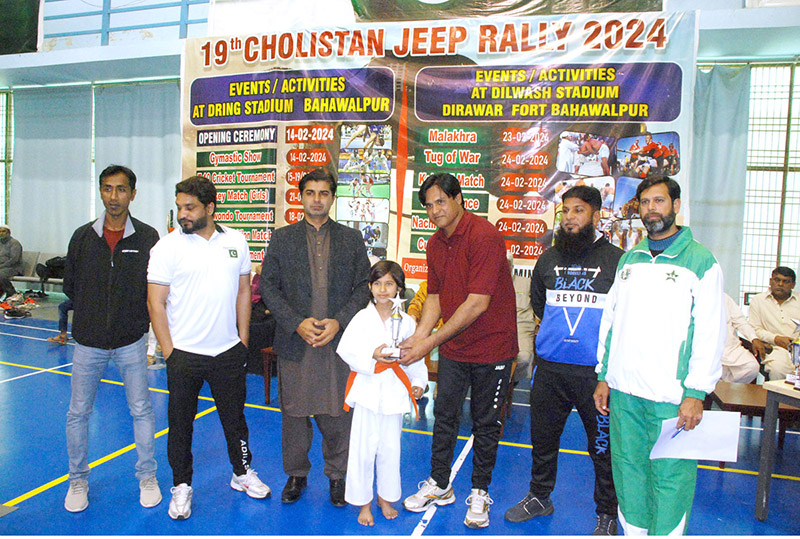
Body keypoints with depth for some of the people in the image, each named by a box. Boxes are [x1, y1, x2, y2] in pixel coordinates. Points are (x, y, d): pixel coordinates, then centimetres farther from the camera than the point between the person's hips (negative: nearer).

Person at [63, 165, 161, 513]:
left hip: (131, 341, -2)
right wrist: (91, 317, 9)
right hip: (88, 342, 2)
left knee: (141, 411, 6)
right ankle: (78, 481, 30)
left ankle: (147, 477, 23)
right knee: (78, 413, 10)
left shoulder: (147, 238, -4)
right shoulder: (83, 237, 1)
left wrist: (136, 320, 0)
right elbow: (70, 287, 11)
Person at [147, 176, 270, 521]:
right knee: (180, 423, 10)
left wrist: (243, 340, 6)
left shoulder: (236, 242, 3)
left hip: (228, 351, 2)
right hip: (184, 354, -2)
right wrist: (169, 352, -8)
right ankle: (181, 486, 29)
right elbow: (156, 302, -6)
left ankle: (243, 474, 35)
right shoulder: (168, 246, -7)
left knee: (235, 417, 15)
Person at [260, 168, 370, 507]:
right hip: (294, 342, 1)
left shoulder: (351, 238, 7)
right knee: (294, 413, 11)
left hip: (339, 341, 0)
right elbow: (268, 286, 1)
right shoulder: (282, 238, 6)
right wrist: (297, 322, -10)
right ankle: (296, 474, 31)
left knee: (337, 414, 6)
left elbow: (364, 286, 3)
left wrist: (339, 321, -10)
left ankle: (337, 475, 27)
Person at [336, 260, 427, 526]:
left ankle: (386, 497, 33)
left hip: (394, 392, 2)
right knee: (364, 447, 5)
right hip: (368, 389, -2)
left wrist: (418, 382, 0)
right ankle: (363, 502, 23)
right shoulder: (362, 318, -5)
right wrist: (372, 355, -22)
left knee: (390, 447, 13)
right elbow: (346, 349, -10)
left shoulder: (406, 322, 2)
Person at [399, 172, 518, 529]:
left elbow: (477, 303, -26)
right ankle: (439, 485, 31)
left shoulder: (485, 236, -21)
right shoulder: (435, 244, 4)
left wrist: (431, 342, -25)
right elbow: (435, 297, 6)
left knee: (485, 422, 9)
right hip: (452, 348, 6)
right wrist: (419, 336, -11)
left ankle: (480, 493, 27)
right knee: (444, 415, 13)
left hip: (490, 346, -6)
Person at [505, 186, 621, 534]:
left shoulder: (617, 260, -4)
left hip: (597, 371, -4)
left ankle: (607, 514, 29)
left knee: (603, 446, 8)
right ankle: (539, 498, 37)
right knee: (542, 437, 16)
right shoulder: (548, 259, 9)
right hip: (550, 368, 4)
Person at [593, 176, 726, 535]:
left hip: (671, 397, -4)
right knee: (628, 471, 13)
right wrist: (604, 375, 10)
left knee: (669, 478, 3)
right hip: (623, 391, 5)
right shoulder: (628, 259, 12)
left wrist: (696, 392, -12)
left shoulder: (701, 261, -2)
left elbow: (711, 333, -6)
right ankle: (632, 530, 29)